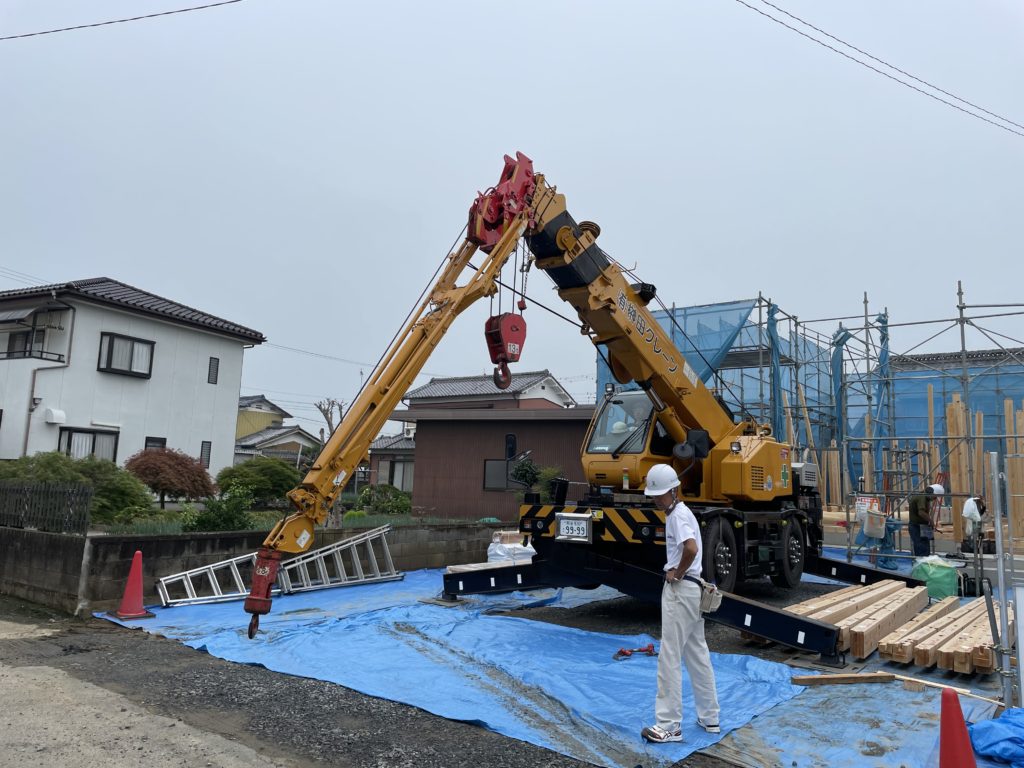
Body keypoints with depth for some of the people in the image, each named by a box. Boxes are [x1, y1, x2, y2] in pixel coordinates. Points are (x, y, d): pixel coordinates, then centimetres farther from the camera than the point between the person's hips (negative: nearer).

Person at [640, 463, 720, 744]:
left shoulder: (678, 515, -16)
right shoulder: (679, 512, 14)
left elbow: (691, 549, -33)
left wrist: (676, 573, -18)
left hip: (679, 590, -10)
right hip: (692, 589, 10)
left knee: (670, 657, -5)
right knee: (697, 655, 17)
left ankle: (669, 725, 1)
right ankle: (709, 718, 26)